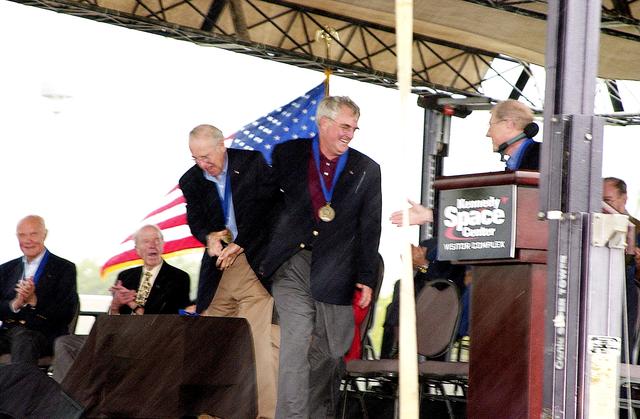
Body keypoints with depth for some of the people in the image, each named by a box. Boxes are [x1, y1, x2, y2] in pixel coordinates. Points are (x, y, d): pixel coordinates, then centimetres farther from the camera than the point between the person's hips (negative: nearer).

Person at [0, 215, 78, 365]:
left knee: (23, 338, -36)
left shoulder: (64, 268, 6)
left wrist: (34, 301, -15)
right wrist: (15, 304, -11)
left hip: (44, 334, -4)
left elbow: (67, 314, -3)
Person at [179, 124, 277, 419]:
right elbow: (195, 221, 8)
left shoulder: (252, 163, -2)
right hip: (218, 265, 4)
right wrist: (208, 237, -16)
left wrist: (240, 244, -11)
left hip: (253, 260, -4)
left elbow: (266, 206, -6)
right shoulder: (191, 181, 8)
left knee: (258, 339, -13)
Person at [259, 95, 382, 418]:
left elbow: (370, 229, 6)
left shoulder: (367, 170, 7)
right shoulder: (287, 155, 5)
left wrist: (366, 278, 2)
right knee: (295, 343, -13)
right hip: (292, 267, -1)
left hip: (335, 273, 2)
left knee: (327, 352, 6)